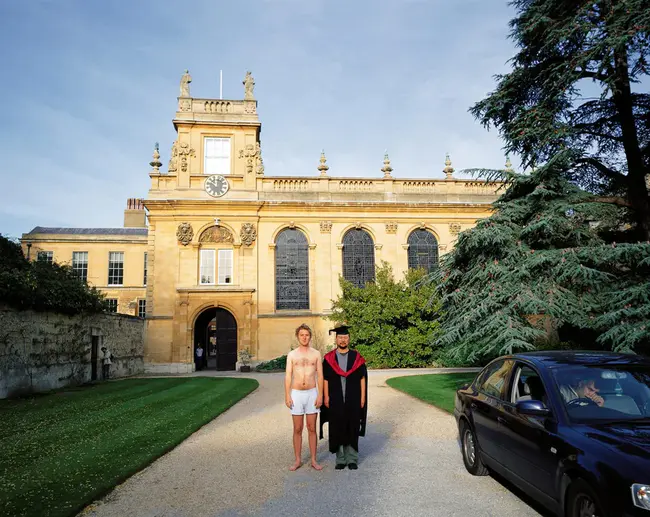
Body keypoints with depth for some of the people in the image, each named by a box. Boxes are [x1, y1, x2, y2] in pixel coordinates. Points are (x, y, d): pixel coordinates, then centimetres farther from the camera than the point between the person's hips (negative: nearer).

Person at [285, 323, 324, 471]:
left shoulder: (316, 354, 2)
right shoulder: (292, 355, 1)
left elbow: (320, 376, 1)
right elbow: (288, 376, 0)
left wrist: (320, 395, -6)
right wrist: (287, 396, -7)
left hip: (312, 394, 0)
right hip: (296, 394, 0)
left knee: (312, 429, 6)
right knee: (297, 429, 6)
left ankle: (313, 460, 16)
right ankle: (297, 460, 17)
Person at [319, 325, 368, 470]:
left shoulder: (357, 357, 2)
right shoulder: (329, 358, 1)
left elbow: (362, 378, 2)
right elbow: (325, 379, 1)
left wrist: (362, 397, -2)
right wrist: (326, 397, -5)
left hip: (353, 400, 0)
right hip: (335, 400, 0)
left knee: (352, 429, 6)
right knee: (337, 429, 5)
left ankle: (352, 459, 17)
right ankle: (340, 459, 17)